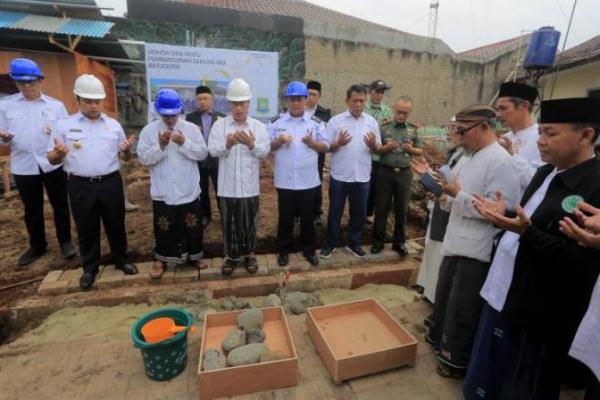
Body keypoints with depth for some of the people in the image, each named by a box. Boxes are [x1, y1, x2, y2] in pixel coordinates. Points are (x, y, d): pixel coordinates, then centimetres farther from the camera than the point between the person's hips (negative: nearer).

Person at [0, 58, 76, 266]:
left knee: (60, 205, 8)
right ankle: (37, 246, 29)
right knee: (32, 210, 13)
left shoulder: (56, 105, 3)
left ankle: (65, 242, 23)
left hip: (53, 165, -1)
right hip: (23, 167, 1)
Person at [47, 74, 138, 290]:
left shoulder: (114, 125, 6)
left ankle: (121, 259, 32)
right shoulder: (64, 125, 0)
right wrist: (58, 153, -22)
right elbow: (52, 160, 1)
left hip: (111, 183, 1)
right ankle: (90, 267, 29)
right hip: (80, 186, -1)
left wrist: (126, 149, -12)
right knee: (86, 229, 11)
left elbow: (123, 157, 11)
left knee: (116, 224, 13)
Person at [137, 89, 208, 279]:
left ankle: (195, 255, 32)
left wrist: (184, 143, -19)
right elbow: (143, 158, -5)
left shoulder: (192, 128, -1)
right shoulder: (149, 130, -1)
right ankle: (161, 259, 31)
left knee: (193, 226, 12)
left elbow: (202, 153, -6)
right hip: (162, 192, 0)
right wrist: (160, 146, -19)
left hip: (189, 191, 1)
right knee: (163, 228, 12)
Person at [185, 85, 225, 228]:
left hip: (217, 160, -1)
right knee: (202, 191, 13)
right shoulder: (191, 117, 3)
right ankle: (205, 216, 30)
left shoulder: (221, 117, 1)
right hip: (198, 160, 2)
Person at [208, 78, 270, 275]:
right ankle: (231, 256, 28)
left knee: (249, 222, 11)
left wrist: (252, 144, -23)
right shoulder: (219, 125, 1)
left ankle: (249, 255, 30)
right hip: (227, 186, 0)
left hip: (250, 186, 0)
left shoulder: (258, 126, 3)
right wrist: (227, 144, -27)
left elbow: (265, 150, -4)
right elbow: (213, 150, -8)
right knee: (229, 223, 10)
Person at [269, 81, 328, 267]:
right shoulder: (276, 122, 2)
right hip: (285, 180, 0)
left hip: (308, 180, 0)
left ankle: (309, 249, 29)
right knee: (285, 217, 10)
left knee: (308, 217, 12)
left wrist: (312, 142, -17)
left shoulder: (316, 122, 3)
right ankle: (284, 250, 27)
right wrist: (279, 141, -16)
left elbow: (325, 147, 3)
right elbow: (268, 147, 4)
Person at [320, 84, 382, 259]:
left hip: (362, 177, 3)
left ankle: (354, 243, 30)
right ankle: (330, 243, 25)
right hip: (339, 176, -2)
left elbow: (378, 149, 7)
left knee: (359, 212, 12)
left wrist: (373, 144, -15)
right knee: (335, 212, 8)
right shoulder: (335, 121, -3)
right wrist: (338, 143, -21)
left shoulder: (371, 122, 4)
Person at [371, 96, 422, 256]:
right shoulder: (384, 127, 0)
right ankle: (378, 240, 18)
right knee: (381, 207, 5)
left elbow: (420, 150, 11)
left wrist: (411, 149, -9)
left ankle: (399, 241, 23)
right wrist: (386, 148, -19)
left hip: (404, 173, 2)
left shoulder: (413, 129, 7)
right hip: (385, 171, -2)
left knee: (402, 208, 9)